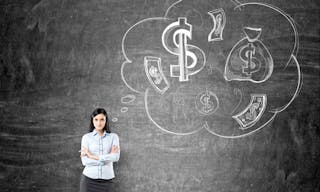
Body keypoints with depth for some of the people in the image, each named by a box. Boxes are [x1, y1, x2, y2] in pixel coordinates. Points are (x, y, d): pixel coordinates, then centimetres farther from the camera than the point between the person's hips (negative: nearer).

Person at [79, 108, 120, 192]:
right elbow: (85, 161, -6)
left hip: (106, 180, 0)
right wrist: (107, 157, -10)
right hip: (89, 179, 0)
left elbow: (116, 157, -10)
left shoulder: (113, 136, 5)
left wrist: (93, 156, -11)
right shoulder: (86, 137, 3)